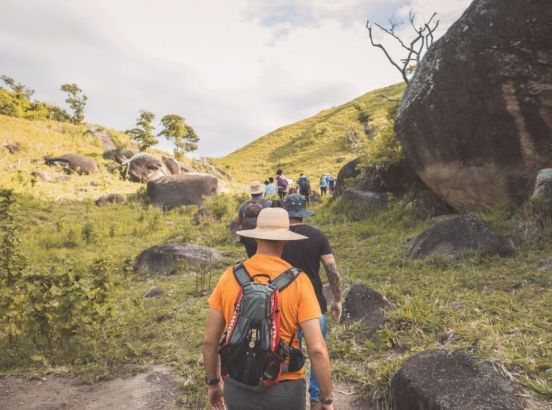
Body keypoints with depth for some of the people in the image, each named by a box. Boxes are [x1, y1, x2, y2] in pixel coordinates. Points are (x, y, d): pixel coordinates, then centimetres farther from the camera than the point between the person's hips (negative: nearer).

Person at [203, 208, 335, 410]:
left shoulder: (230, 276, -8)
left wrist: (213, 382, 13)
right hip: (284, 391, -2)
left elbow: (209, 340, -2)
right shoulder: (298, 280, -15)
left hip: (238, 389, 2)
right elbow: (317, 349, -17)